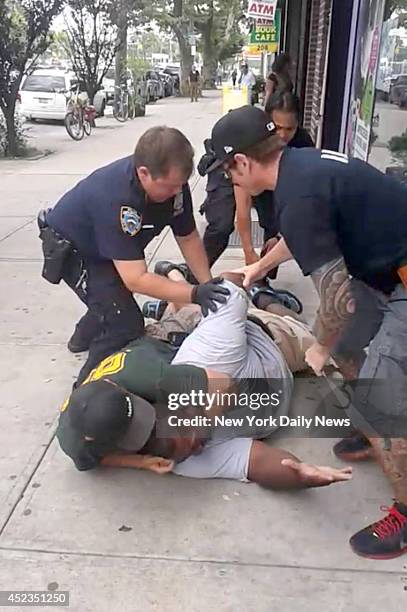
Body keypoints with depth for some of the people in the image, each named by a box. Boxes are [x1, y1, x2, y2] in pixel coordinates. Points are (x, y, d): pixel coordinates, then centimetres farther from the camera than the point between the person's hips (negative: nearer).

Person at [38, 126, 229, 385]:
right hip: (70, 248, -7)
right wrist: (194, 294, -48)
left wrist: (209, 285, -19)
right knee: (126, 323, -19)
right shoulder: (114, 198, -43)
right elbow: (136, 280, -42)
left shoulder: (172, 179, -23)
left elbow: (188, 238, -10)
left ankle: (84, 337, 60)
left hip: (112, 248, 7)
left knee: (116, 299, 30)